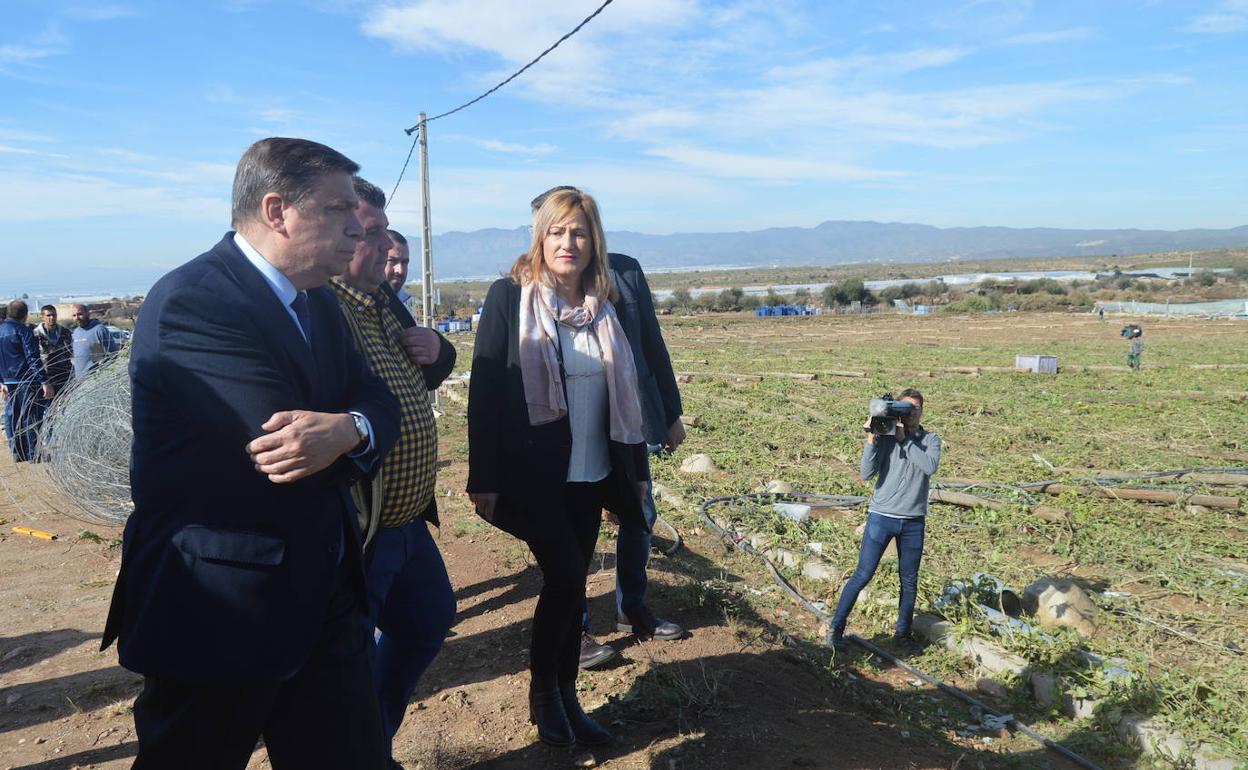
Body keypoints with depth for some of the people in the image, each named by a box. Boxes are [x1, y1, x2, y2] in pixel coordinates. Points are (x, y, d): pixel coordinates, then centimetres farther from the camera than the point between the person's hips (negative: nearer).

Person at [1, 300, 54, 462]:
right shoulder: (22, 330, -11)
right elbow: (33, 358, -17)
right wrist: (45, 382, -19)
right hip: (26, 382, -7)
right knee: (31, 417, -1)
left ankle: (17, 453, 17)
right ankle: (33, 453, 1)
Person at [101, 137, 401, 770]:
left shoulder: (317, 302, 9)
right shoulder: (189, 302, -19)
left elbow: (379, 403, 0)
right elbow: (289, 458, -26)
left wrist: (348, 430, -22)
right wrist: (347, 436, -8)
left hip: (324, 598, 7)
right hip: (217, 614, -7)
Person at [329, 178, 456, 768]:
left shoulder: (383, 301, 9)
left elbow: (423, 374, 22)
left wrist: (435, 351, 2)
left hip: (408, 520, 10)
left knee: (429, 621, 27)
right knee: (356, 672, 8)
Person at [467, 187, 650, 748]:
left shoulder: (604, 305, 6)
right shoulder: (510, 297, -7)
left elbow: (624, 394, 11)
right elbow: (483, 391, -9)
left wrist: (637, 468, 12)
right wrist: (484, 477, -12)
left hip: (590, 475, 5)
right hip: (533, 475, -4)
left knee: (571, 584, 11)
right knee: (565, 579, -8)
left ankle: (567, 699, 28)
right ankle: (542, 691, 18)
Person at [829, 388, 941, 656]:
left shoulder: (930, 439, 3)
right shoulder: (885, 437, -3)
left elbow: (930, 467, -18)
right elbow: (867, 474, -12)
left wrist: (904, 439, -17)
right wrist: (871, 438, -19)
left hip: (914, 521, 3)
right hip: (882, 516, -2)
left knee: (909, 581, 12)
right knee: (862, 576, -1)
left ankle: (902, 632, 30)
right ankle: (836, 628, 11)